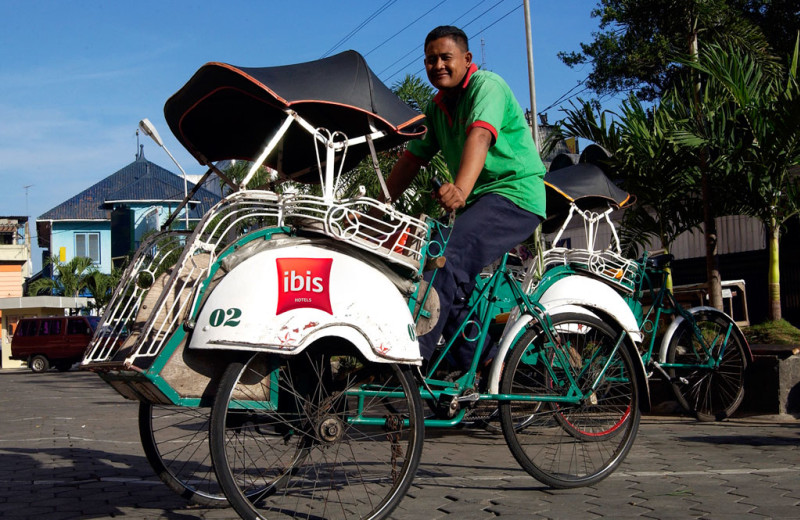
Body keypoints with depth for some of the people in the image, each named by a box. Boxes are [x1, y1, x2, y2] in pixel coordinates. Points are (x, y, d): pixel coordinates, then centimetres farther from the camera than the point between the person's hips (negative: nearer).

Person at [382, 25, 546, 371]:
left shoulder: (487, 85, -11)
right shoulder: (437, 107, 15)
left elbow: (479, 136, -30)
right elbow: (413, 158, 16)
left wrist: (461, 189, -47)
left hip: (514, 192, -9)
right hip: (478, 201, 9)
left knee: (450, 259, -29)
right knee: (453, 284, 1)